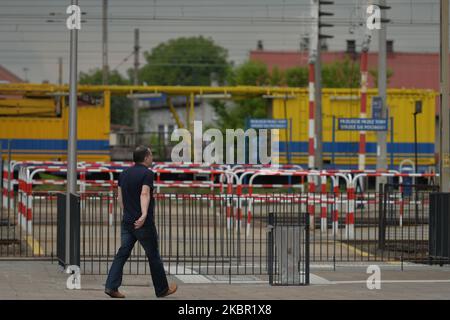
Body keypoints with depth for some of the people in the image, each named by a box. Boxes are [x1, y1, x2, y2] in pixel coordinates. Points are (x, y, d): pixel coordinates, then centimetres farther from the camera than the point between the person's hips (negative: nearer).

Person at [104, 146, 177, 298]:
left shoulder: (124, 174, 12)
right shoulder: (147, 174, -11)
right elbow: (144, 194, -26)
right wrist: (144, 215, -36)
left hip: (127, 222, 6)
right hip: (144, 223, -6)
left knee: (122, 253, 2)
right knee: (153, 256, 6)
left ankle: (111, 286, -11)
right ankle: (162, 289, 17)